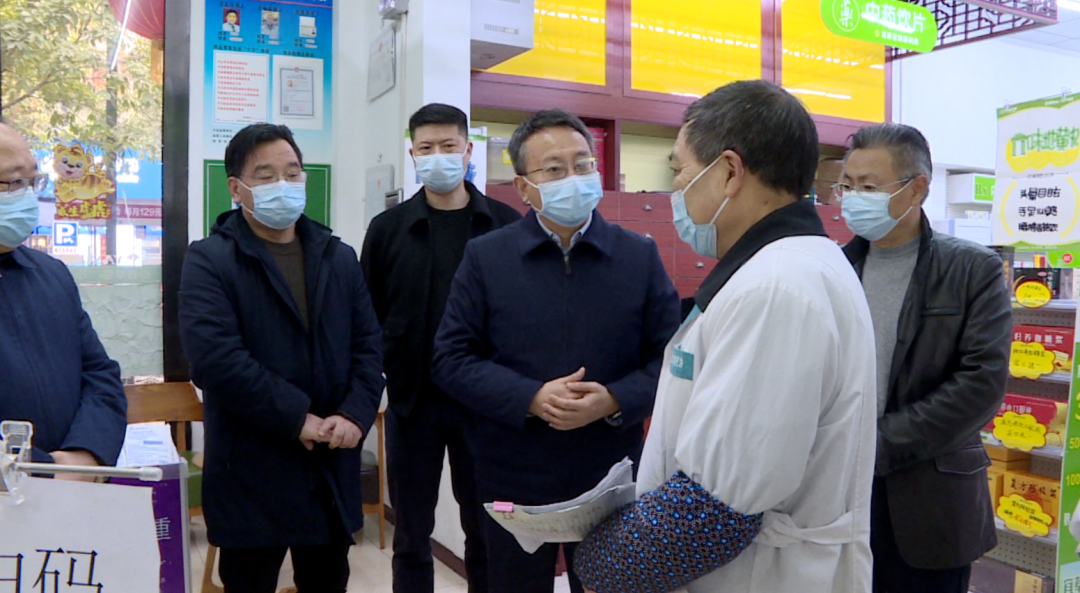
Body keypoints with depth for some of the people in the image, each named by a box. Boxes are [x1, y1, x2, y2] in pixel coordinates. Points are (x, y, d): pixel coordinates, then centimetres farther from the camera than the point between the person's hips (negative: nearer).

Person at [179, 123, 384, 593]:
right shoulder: (209, 260, -7)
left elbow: (369, 344, 5)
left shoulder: (339, 258, 11)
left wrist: (355, 414, -11)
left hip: (333, 470, 5)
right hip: (252, 473, -4)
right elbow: (215, 358, -19)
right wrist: (297, 419, -19)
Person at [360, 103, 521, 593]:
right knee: (412, 535, 12)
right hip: (411, 399, 1)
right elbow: (368, 318, 4)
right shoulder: (388, 229, 3)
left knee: (487, 530, 12)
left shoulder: (506, 224, -1)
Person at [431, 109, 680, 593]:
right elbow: (450, 358, -5)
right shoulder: (484, 257, -2)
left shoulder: (641, 256, 1)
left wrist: (614, 400, -19)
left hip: (613, 480, 1)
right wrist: (531, 399, -18)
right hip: (515, 480, 0)